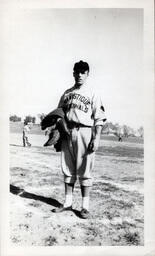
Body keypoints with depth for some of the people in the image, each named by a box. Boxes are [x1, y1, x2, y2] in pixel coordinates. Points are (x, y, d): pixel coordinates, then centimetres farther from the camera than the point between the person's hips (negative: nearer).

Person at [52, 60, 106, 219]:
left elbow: (99, 118, -2)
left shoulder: (92, 94, 4)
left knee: (84, 170, -2)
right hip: (67, 132, 5)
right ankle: (67, 203, 20)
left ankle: (85, 206, 8)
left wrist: (96, 138, -11)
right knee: (68, 169, 9)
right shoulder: (67, 93, 17)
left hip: (85, 132, -4)